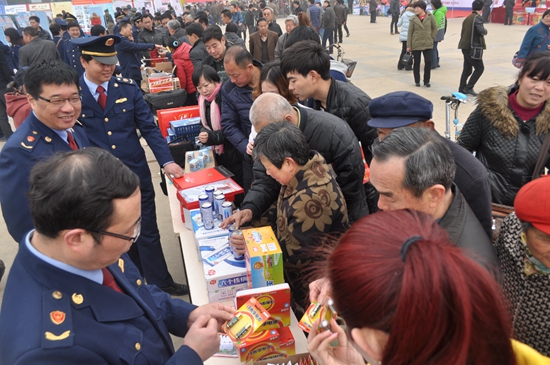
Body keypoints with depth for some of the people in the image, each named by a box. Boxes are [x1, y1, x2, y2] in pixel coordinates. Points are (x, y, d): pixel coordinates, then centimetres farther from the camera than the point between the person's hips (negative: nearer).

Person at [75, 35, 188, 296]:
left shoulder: (128, 88, -1)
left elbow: (149, 128, -2)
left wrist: (166, 161, -14)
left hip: (136, 174, 1)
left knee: (147, 233, 10)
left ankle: (160, 282, 28)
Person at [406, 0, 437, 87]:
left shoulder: (430, 16, -2)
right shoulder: (413, 19, -2)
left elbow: (435, 27, 8)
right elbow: (410, 32, -2)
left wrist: (431, 38, 3)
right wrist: (408, 45, -5)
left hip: (428, 44, 0)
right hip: (416, 44, 0)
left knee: (428, 62, -3)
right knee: (416, 63, 7)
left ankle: (426, 81, 12)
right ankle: (417, 81, 20)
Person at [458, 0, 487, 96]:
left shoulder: (467, 18, 14)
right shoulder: (477, 18, -11)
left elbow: (463, 31, 16)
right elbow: (481, 31, -22)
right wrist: (485, 31, -1)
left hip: (465, 46, 8)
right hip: (472, 47, -8)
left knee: (467, 68, 14)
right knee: (479, 68, -2)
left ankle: (462, 88, 15)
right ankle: (469, 87, -7)